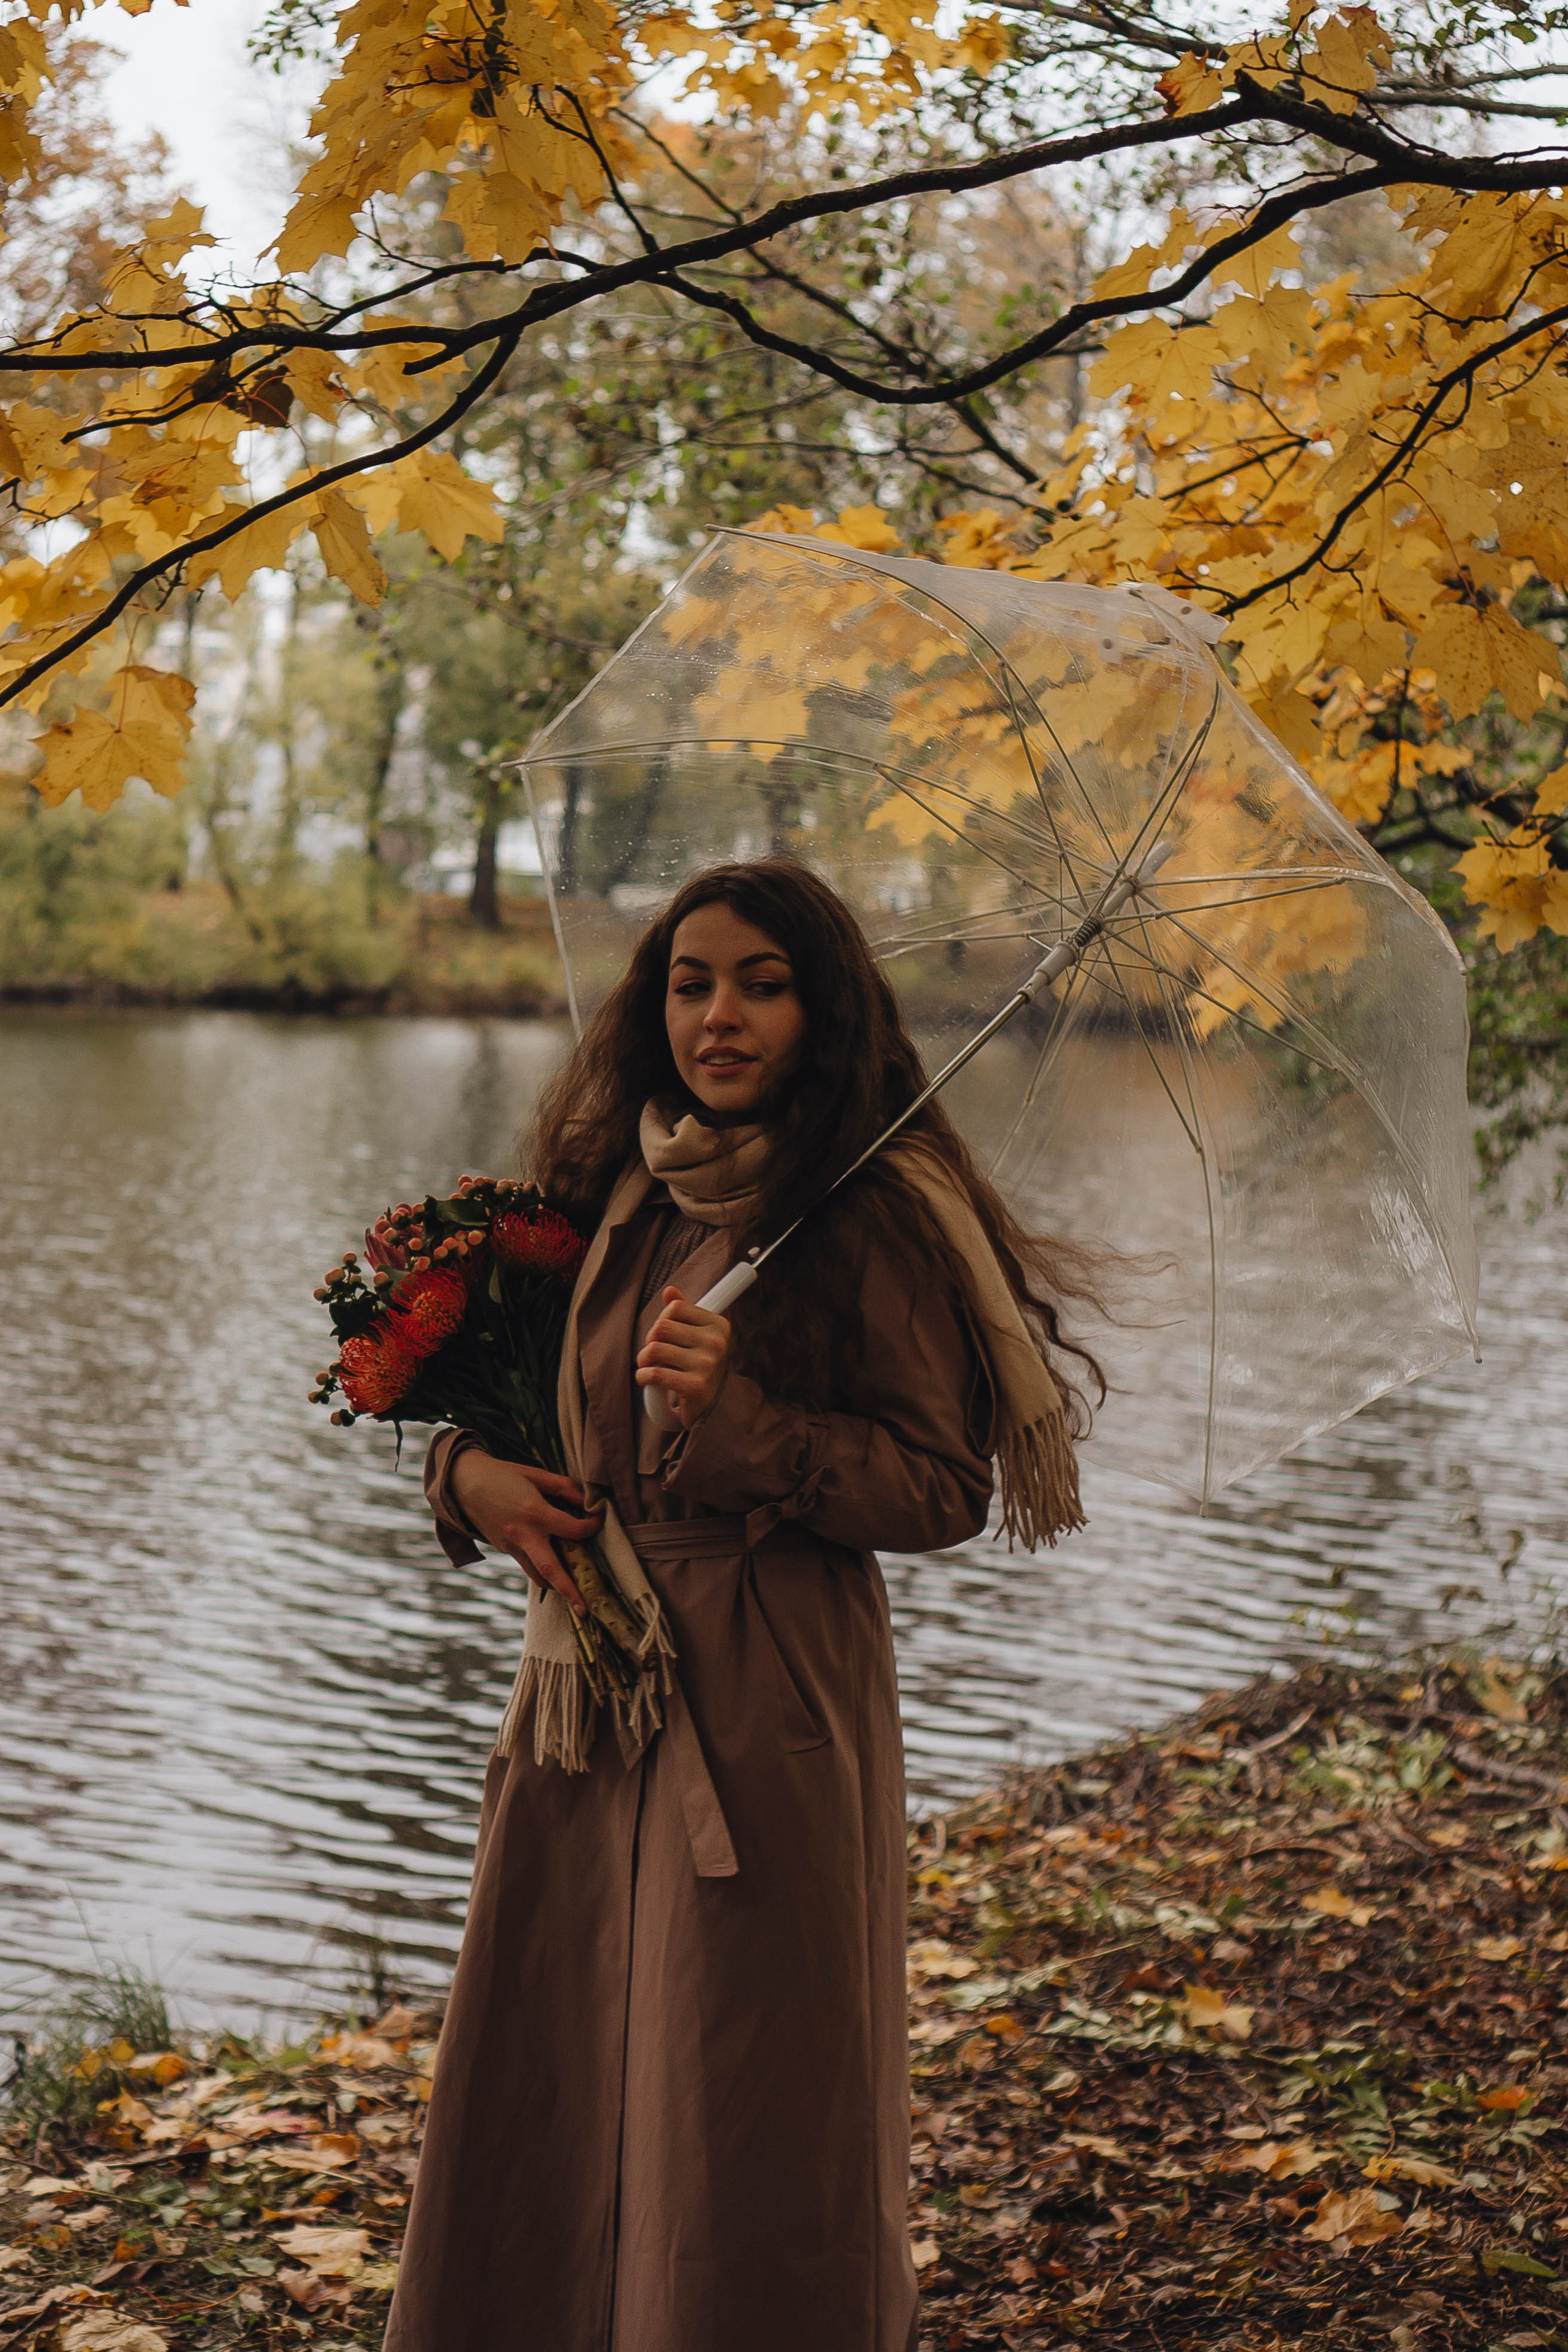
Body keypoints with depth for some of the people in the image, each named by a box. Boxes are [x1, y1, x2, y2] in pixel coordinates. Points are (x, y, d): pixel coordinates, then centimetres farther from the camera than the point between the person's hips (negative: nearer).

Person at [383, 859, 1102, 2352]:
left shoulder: (873, 1215, -9)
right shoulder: (611, 1192, 9)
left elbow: (946, 1490, -11)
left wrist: (739, 1418, -22)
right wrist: (467, 1469, -2)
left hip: (768, 1706, -6)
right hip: (588, 1682, 6)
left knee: (739, 2107, 1)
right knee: (539, 2092, 11)